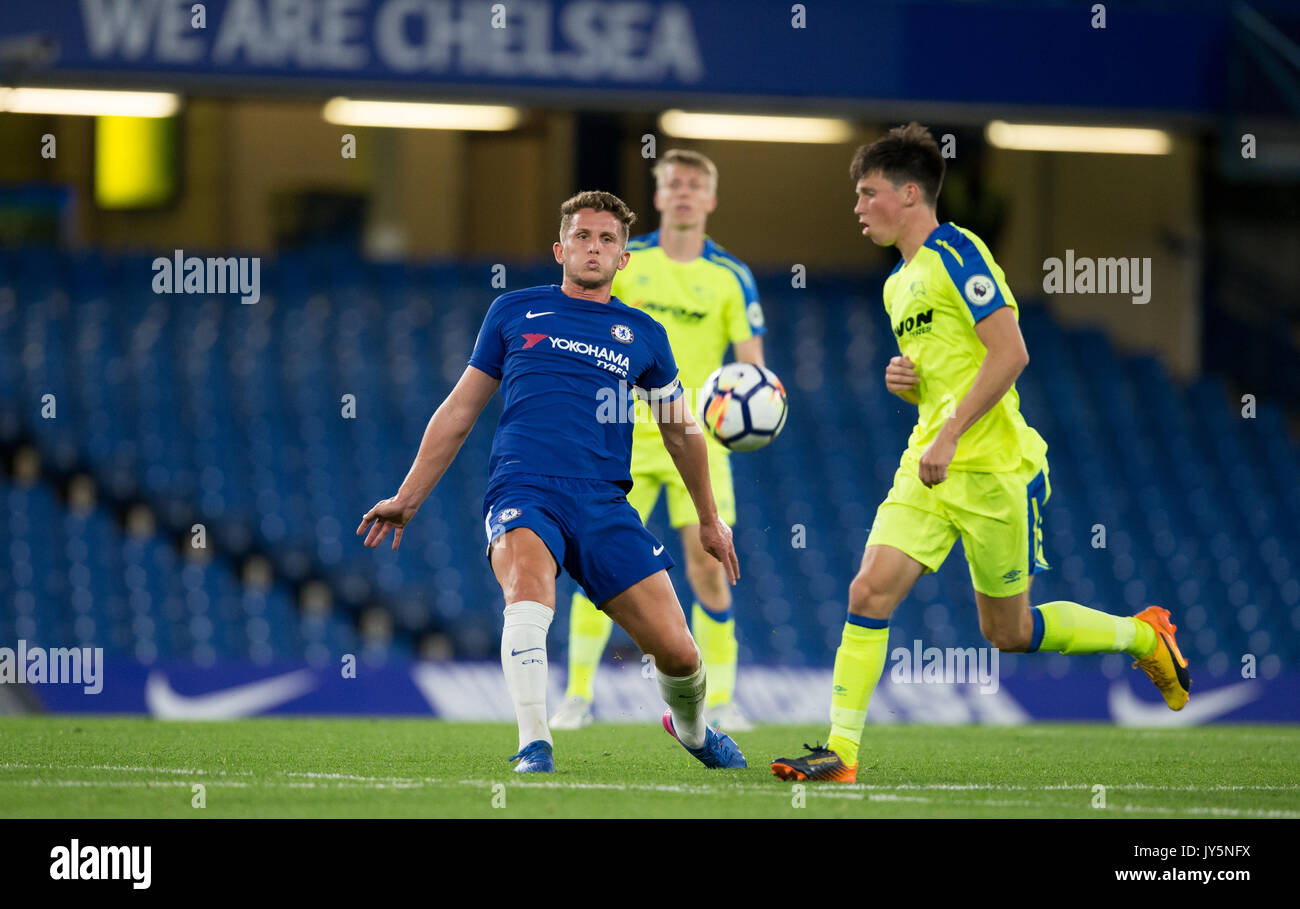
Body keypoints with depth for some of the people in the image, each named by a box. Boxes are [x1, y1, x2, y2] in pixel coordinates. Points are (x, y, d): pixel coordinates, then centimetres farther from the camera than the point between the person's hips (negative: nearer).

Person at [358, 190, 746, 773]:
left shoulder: (643, 335, 16)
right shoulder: (514, 312, 14)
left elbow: (681, 431, 29)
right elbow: (461, 410, 20)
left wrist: (709, 519, 32)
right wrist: (408, 498, 19)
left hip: (604, 503, 2)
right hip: (522, 491, -2)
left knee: (677, 651, -5)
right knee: (528, 589, -36)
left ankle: (691, 728, 29)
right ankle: (534, 748, -39)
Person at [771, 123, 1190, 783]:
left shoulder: (955, 252, -11)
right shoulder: (899, 284, 17)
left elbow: (1010, 353, -20)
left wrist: (949, 436, -22)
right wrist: (902, 381, 3)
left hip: (993, 469, -8)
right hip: (927, 469, 8)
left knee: (1007, 631, 3)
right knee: (870, 592, -8)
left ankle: (1144, 636, 25)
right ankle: (840, 752, -8)